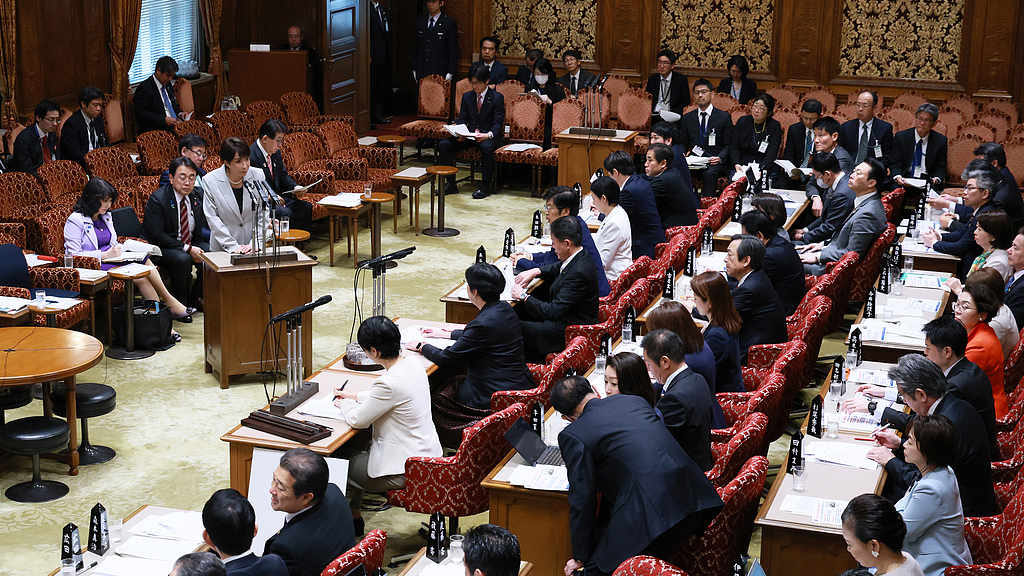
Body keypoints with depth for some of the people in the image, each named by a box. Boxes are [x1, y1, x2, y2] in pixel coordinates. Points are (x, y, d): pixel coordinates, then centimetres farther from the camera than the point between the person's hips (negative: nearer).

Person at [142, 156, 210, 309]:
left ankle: (195, 299, 0)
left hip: (192, 243, 6)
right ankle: (179, 303, -13)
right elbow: (157, 236, -20)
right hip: (162, 248, -6)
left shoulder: (198, 195, 0)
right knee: (183, 259, -34)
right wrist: (187, 249, -25)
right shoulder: (157, 199, -17)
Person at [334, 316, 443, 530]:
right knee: (353, 448, 24)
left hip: (406, 471, -9)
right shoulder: (413, 364, -3)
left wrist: (346, 404, 5)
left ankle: (351, 518, 34)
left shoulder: (390, 383, -30)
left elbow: (357, 420, -16)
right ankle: (353, 519, 36)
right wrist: (357, 396, 19)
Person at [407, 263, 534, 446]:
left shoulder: (484, 323, -25)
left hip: (497, 399, -9)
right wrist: (449, 334, 30)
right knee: (453, 382, 21)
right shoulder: (504, 309, 2)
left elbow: (446, 359, -15)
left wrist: (421, 346, 3)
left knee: (437, 399, 8)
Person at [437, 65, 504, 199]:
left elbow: (498, 123, -8)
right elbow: (462, 120, 11)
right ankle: (450, 184, -9)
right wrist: (460, 133, -13)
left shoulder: (497, 98, -3)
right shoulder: (467, 97, 11)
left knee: (486, 147, -41)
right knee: (443, 145, -16)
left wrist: (488, 135, -29)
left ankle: (485, 186, -27)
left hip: (489, 136, -5)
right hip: (470, 135, 5)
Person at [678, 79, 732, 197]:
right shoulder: (687, 118, 17)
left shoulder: (724, 117, 7)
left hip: (714, 162, -2)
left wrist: (719, 158, -15)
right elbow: (683, 143, 19)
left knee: (709, 173, -37)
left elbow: (728, 145, 5)